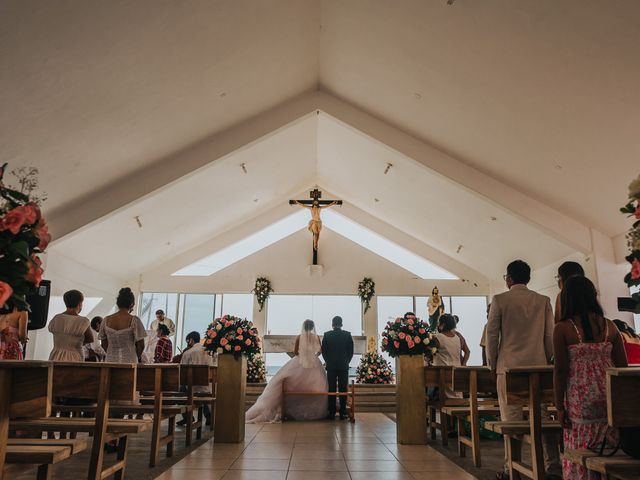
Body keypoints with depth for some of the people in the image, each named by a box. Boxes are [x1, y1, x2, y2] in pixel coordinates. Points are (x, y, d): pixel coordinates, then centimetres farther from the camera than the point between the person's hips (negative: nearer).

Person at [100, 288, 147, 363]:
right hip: (129, 362, -4)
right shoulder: (134, 320, -9)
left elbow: (104, 345, 11)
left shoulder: (106, 320, 3)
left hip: (110, 361, 4)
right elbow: (141, 345, -6)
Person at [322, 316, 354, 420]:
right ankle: (342, 413, 5)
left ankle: (332, 413, 6)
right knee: (343, 389, 4)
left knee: (331, 389, 5)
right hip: (344, 366, 0)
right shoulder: (347, 335, -3)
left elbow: (323, 351, 0)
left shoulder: (327, 335, -4)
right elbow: (351, 351, 1)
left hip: (331, 366, 0)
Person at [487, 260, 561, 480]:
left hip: (509, 366, -3)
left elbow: (492, 334, -2)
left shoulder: (499, 300, -2)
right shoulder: (543, 301, 6)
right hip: (538, 365, 3)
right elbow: (550, 335, 7)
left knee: (511, 419, 0)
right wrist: (546, 360, 18)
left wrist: (492, 363, 8)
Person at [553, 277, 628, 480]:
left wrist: (559, 406, -2)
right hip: (611, 396, 4)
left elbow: (560, 370, -8)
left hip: (581, 399, -4)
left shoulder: (562, 329, -7)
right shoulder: (609, 326, 4)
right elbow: (623, 366, 7)